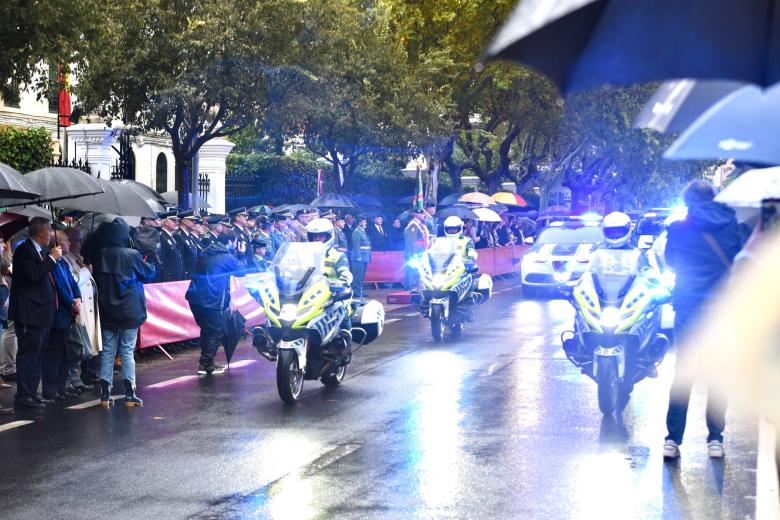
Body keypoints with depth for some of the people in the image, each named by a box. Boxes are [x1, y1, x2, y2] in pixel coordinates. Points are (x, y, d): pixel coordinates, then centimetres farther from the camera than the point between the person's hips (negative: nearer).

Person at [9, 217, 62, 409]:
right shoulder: (24, 250, -13)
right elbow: (32, 274, -25)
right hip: (29, 313, -10)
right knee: (28, 354, -8)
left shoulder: (41, 252, 16)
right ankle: (24, 395, -6)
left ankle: (32, 392, 19)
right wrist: (51, 258, -18)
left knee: (36, 355, 13)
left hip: (41, 313, 10)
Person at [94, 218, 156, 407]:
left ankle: (105, 393, 7)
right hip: (129, 311, -3)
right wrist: (148, 264, 21)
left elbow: (96, 278, 11)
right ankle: (130, 393, 0)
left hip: (107, 312, 3)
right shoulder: (132, 255, -12)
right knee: (127, 351, 2)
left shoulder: (101, 256, -2)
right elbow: (149, 274, 1)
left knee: (107, 351, 9)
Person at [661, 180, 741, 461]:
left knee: (683, 373, 5)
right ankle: (715, 439, 9)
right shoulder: (731, 224, -2)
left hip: (689, 308, -1)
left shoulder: (679, 228, -6)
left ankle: (673, 440, 2)